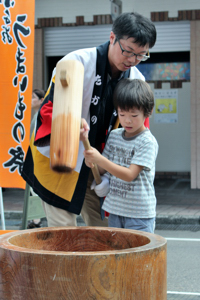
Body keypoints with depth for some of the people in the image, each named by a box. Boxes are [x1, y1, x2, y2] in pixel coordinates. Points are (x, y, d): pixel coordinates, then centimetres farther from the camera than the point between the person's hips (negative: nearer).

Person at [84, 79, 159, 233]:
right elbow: (102, 170, 9)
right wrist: (91, 161, -14)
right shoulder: (114, 135, 7)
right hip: (115, 209, 6)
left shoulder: (148, 142, -14)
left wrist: (100, 160, -28)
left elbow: (130, 175, -21)